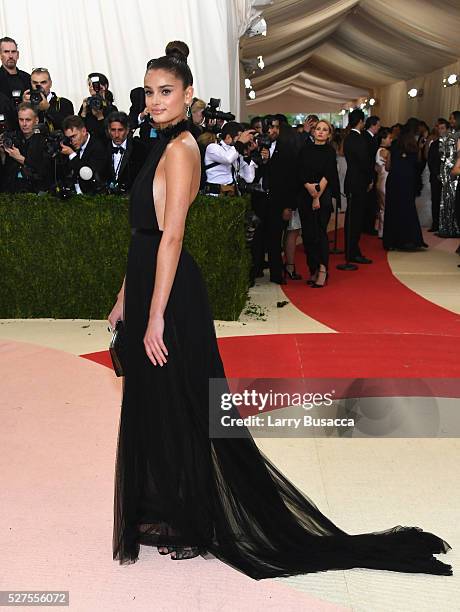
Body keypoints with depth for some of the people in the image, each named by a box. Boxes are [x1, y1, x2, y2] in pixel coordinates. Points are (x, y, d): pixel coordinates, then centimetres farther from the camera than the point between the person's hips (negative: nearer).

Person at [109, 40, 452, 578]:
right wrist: (125, 297, 17)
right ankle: (167, 512, 35)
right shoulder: (162, 146, 16)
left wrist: (156, 316, -21)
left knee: (176, 409, 2)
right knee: (152, 407, 17)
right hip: (147, 285, 10)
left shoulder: (180, 148, -13)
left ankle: (191, 527, 21)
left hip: (171, 293, -10)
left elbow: (170, 237, -20)